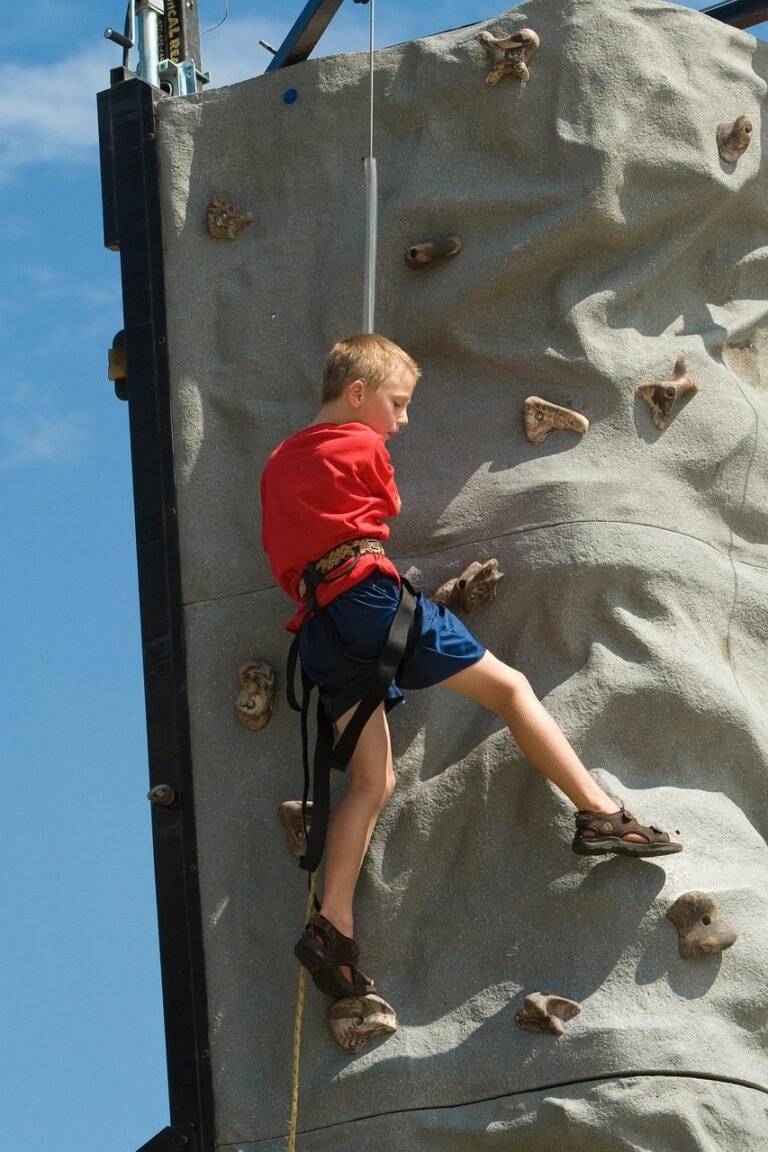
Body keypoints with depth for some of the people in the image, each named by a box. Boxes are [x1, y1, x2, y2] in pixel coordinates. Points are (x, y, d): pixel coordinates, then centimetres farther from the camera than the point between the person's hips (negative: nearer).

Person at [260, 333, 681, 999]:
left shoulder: (279, 463, 25)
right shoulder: (363, 446, 7)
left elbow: (282, 555, 24)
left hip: (315, 619, 7)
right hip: (368, 589, -7)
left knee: (374, 780, 6)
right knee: (508, 687, 1)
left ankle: (333, 927, -7)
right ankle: (601, 816, -4)